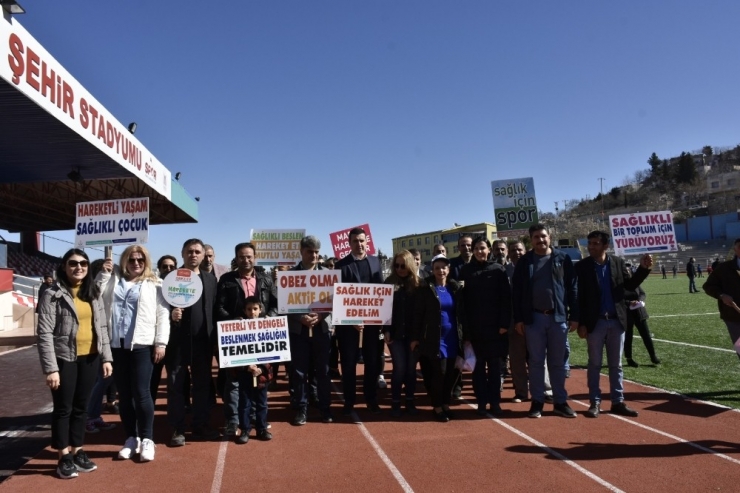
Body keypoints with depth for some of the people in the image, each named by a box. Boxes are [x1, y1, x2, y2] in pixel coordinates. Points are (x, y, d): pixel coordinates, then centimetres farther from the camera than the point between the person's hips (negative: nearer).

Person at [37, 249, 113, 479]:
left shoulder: (93, 293, 9)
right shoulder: (53, 295, -8)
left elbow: (102, 327, 10)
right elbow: (44, 334, -12)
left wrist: (106, 357, 4)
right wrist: (50, 368, -16)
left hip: (90, 358, 5)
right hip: (65, 359, -4)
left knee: (81, 407, 13)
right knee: (63, 408, 6)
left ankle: (78, 452, 25)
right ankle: (64, 457, 18)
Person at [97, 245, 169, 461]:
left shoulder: (154, 284, 5)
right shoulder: (113, 279, 14)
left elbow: (162, 314, 0)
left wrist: (160, 342, -6)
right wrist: (104, 274, 1)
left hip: (142, 345, -3)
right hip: (116, 344, 4)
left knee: (141, 393, -4)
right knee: (124, 394, 10)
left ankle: (147, 439, 8)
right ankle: (131, 438, 22)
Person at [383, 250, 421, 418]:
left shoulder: (419, 283, 1)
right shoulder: (390, 282, 1)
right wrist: (385, 330, -7)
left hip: (414, 333, 1)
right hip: (396, 333, -1)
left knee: (411, 367, 7)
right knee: (399, 367, -4)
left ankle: (410, 402, 20)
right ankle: (395, 403, 9)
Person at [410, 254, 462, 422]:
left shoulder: (454, 288, 9)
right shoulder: (425, 289, -2)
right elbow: (418, 314, -3)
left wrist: (464, 336, 8)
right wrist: (415, 337, -7)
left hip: (453, 338, 4)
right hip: (434, 339, -4)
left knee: (452, 372, 5)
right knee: (438, 373, -3)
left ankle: (446, 403, 22)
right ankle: (437, 406, 14)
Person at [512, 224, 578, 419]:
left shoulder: (563, 259, 2)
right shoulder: (524, 262, 2)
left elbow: (572, 288, 2)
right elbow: (517, 292, 2)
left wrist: (574, 316, -2)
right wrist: (518, 319, -3)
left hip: (558, 317, 0)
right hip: (534, 317, 0)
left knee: (557, 361, 9)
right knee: (536, 361, 6)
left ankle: (560, 402, 18)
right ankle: (537, 401, 15)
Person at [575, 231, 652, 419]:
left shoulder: (618, 262, 4)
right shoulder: (582, 267, -5)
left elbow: (630, 285, 7)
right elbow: (578, 297, -6)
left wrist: (643, 268, -8)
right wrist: (580, 323, -10)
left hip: (616, 321, 3)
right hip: (595, 322, -2)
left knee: (616, 364, 11)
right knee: (594, 364, 6)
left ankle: (618, 402, 20)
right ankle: (595, 403, 14)